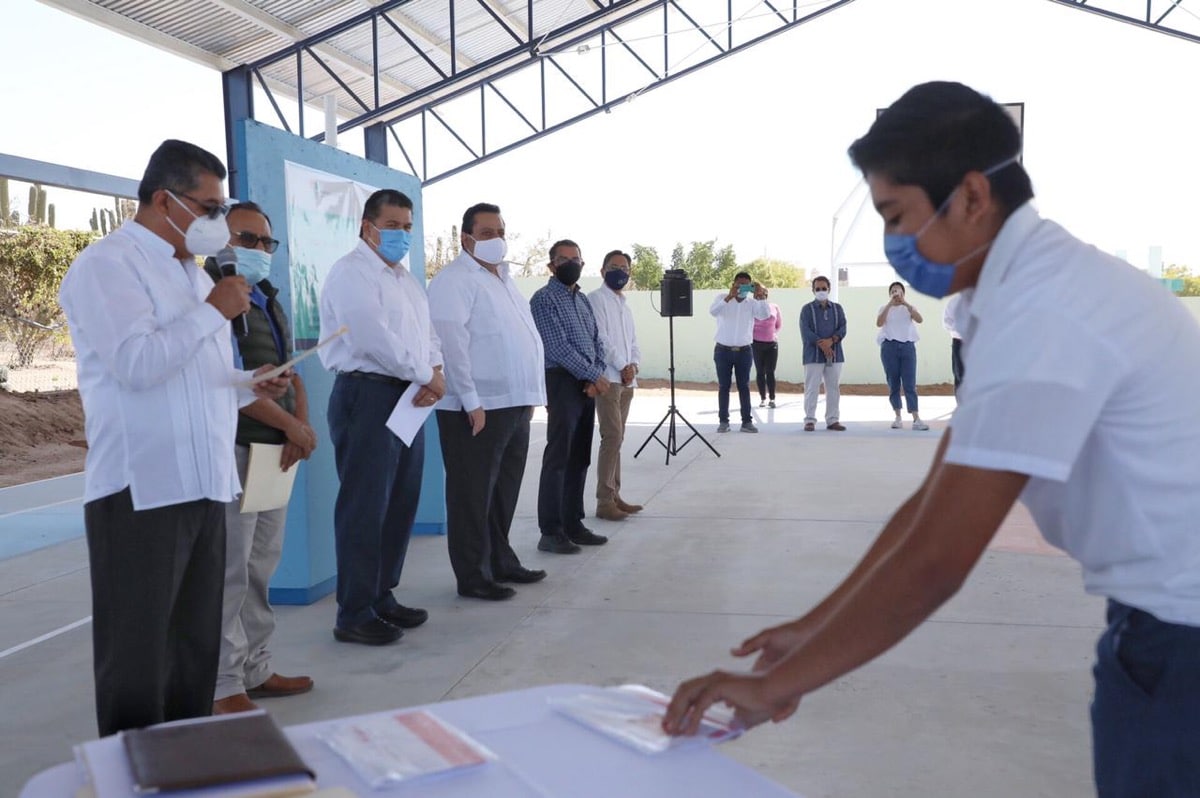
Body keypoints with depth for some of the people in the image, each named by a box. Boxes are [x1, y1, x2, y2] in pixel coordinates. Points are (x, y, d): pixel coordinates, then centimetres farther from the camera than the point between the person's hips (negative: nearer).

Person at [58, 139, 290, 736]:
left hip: (202, 485, 9)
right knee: (137, 658, 0)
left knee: (196, 650, 14)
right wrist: (214, 310, -13)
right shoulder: (108, 264, -9)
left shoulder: (190, 272, 19)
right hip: (141, 493, -9)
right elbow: (138, 364, -23)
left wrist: (250, 387, 8)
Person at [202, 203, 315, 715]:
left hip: (276, 448, 9)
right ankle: (223, 688, 3)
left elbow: (290, 372, 17)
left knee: (261, 566, 13)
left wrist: (301, 427, -1)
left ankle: (255, 671, 23)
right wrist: (290, 425, -13)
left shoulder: (266, 301, 19)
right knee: (228, 571, -5)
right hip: (233, 448, -9)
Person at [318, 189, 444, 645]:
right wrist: (426, 376, -12)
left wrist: (436, 373, -4)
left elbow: (427, 334, 17)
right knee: (364, 507, -5)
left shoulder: (406, 279, 21)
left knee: (401, 504, 13)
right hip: (367, 394, -9)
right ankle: (354, 615, 3)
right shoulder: (352, 273, -8)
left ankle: (382, 596, 26)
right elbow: (373, 338, -20)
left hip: (408, 399, 9)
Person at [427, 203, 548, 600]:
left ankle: (501, 561, 28)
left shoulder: (504, 280, 19)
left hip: (514, 404, 9)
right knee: (474, 493, -1)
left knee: (504, 491, 16)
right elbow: (452, 343, -19)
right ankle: (473, 576, 7)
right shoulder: (454, 280, -9)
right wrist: (472, 402, -22)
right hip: (478, 407, -9)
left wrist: (530, 396, 15)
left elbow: (526, 339, 22)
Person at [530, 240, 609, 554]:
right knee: (558, 458, -8)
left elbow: (597, 343, 15)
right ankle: (550, 532, -5)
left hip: (587, 385, 8)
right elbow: (557, 347, -16)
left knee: (580, 458, 10)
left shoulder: (583, 300, 18)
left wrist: (597, 377, -3)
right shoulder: (544, 299, -7)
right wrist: (592, 375, -14)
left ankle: (573, 524, 18)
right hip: (563, 383, -8)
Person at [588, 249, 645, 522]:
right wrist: (622, 366, -12)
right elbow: (600, 338, -13)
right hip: (607, 378, -8)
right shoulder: (596, 299, -4)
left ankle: (614, 496, 13)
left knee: (616, 438, 9)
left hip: (626, 379, 8)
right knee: (612, 437, -13)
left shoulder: (625, 306, 21)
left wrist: (633, 365, 0)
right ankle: (604, 501, -11)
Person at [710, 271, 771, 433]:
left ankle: (747, 421, 6)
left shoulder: (752, 303, 3)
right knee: (723, 386, 2)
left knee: (744, 386, 3)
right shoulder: (722, 298, -1)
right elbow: (713, 311, -22)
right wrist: (729, 297, -32)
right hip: (723, 350, -1)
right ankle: (723, 421, 6)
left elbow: (766, 314, -14)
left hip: (744, 351, 2)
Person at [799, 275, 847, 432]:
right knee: (812, 388, -3)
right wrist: (822, 345, -17)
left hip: (835, 354, 3)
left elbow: (842, 329, 2)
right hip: (813, 354, -3)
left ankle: (832, 420, 12)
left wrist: (831, 340, -16)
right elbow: (805, 331, -9)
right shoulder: (807, 309, 3)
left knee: (834, 388, 5)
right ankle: (810, 420, 2)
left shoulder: (837, 308, 13)